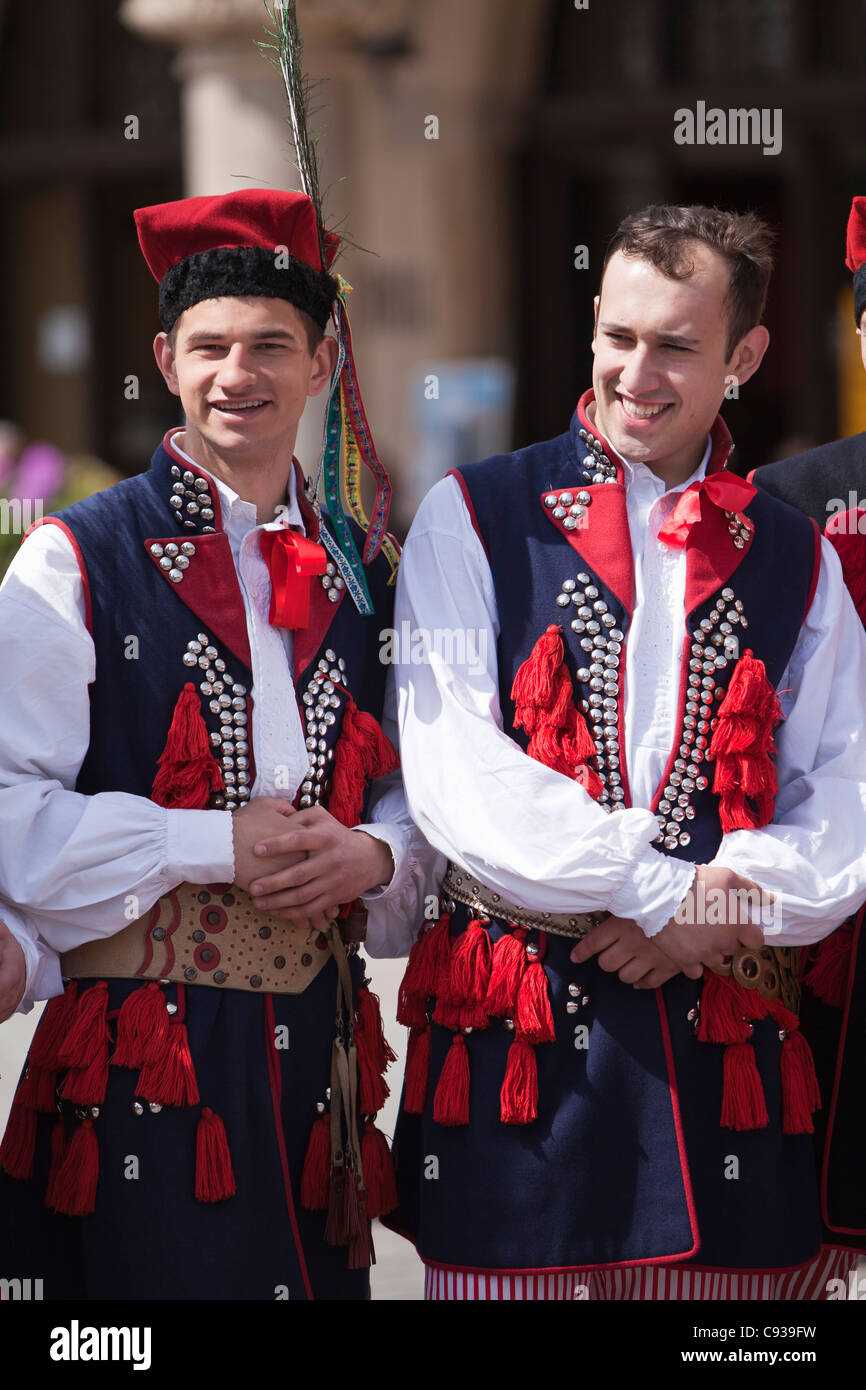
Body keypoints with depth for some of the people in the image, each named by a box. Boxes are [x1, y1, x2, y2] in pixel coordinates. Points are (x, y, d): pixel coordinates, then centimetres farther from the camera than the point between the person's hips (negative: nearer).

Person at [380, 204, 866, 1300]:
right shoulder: (471, 520, 4)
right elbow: (449, 773, -8)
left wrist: (731, 903, -12)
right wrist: (662, 889, -11)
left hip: (724, 1037, 3)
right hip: (516, 1043, -2)